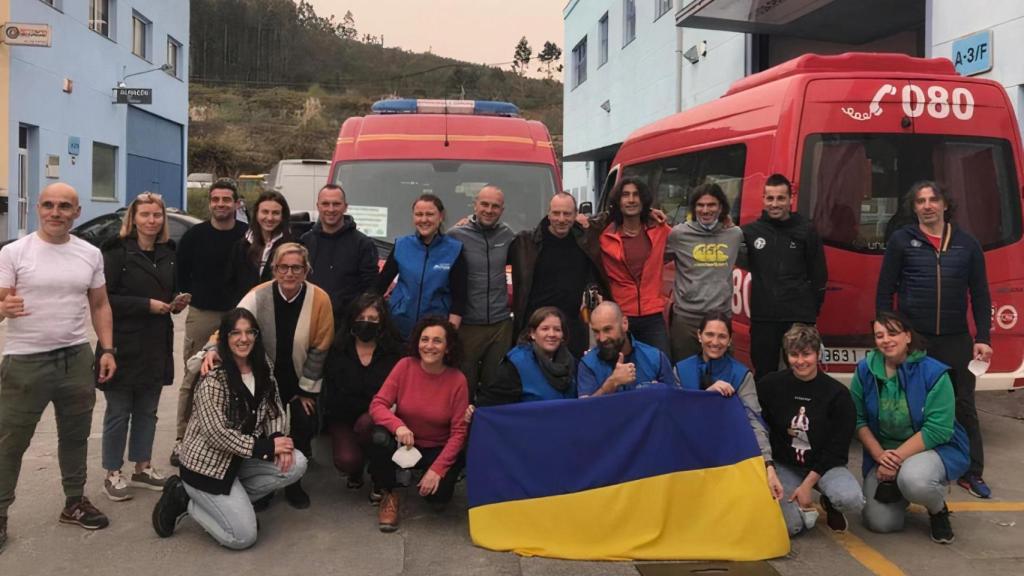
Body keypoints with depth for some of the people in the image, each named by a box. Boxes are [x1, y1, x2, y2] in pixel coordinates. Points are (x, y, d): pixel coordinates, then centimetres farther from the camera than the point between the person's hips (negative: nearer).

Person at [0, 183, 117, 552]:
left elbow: (99, 306, 10)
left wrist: (107, 349, 2)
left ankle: (75, 502, 31)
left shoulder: (90, 254, 4)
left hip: (77, 358, 4)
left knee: (75, 436, 16)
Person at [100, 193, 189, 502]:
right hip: (123, 345, -6)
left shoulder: (168, 254, 11)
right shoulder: (117, 252, -9)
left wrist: (177, 302, 1)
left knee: (147, 410, 14)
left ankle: (143, 467, 25)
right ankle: (113, 474, 14)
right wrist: (146, 304, -19)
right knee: (119, 412, 3)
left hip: (156, 346, 6)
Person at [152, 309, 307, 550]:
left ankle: (232, 501, 2)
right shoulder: (213, 378, -21)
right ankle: (184, 499, 8)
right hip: (207, 463, -7)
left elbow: (275, 410, 6)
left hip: (240, 459, 7)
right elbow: (216, 434, -24)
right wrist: (265, 447, -22)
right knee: (243, 536, -12)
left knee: (296, 464, -14)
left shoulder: (263, 368, 1)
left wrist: (278, 438, -15)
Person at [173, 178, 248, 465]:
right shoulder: (195, 235, 1)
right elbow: (181, 271, 8)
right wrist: (190, 297, 2)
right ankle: (182, 439, 9)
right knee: (192, 378, 1)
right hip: (201, 315, -1)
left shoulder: (248, 235, 1)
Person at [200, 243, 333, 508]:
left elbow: (319, 348, -8)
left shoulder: (319, 299, -15)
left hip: (298, 383, 0)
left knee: (303, 427, -7)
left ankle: (294, 482, 20)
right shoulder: (259, 296, -15)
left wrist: (307, 389, -5)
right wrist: (213, 349, -47)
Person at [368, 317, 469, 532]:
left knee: (439, 496, -24)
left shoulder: (457, 380, -14)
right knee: (380, 437, -32)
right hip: (403, 443, 0)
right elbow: (377, 405, -14)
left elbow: (458, 432, -12)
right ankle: (389, 495, -5)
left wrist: (437, 469, -21)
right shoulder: (405, 366, -13)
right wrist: (398, 426, -35)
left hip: (437, 450, 0)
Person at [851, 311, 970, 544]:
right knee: (879, 523, -12)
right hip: (882, 453, 3)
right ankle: (894, 486, 24)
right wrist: (879, 455, -17)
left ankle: (938, 509, -1)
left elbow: (937, 429, -20)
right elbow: (859, 420, -3)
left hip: (934, 449, -3)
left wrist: (897, 457, -24)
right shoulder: (865, 370, -5)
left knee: (913, 479, -39)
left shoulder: (933, 372, -15)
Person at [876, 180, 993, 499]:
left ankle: (972, 473, 19)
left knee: (964, 407, 8)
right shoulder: (901, 241, 1)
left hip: (956, 340, 2)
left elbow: (980, 295, 8)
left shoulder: (967, 244, 7)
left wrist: (983, 338, 2)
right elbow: (885, 292, 1)